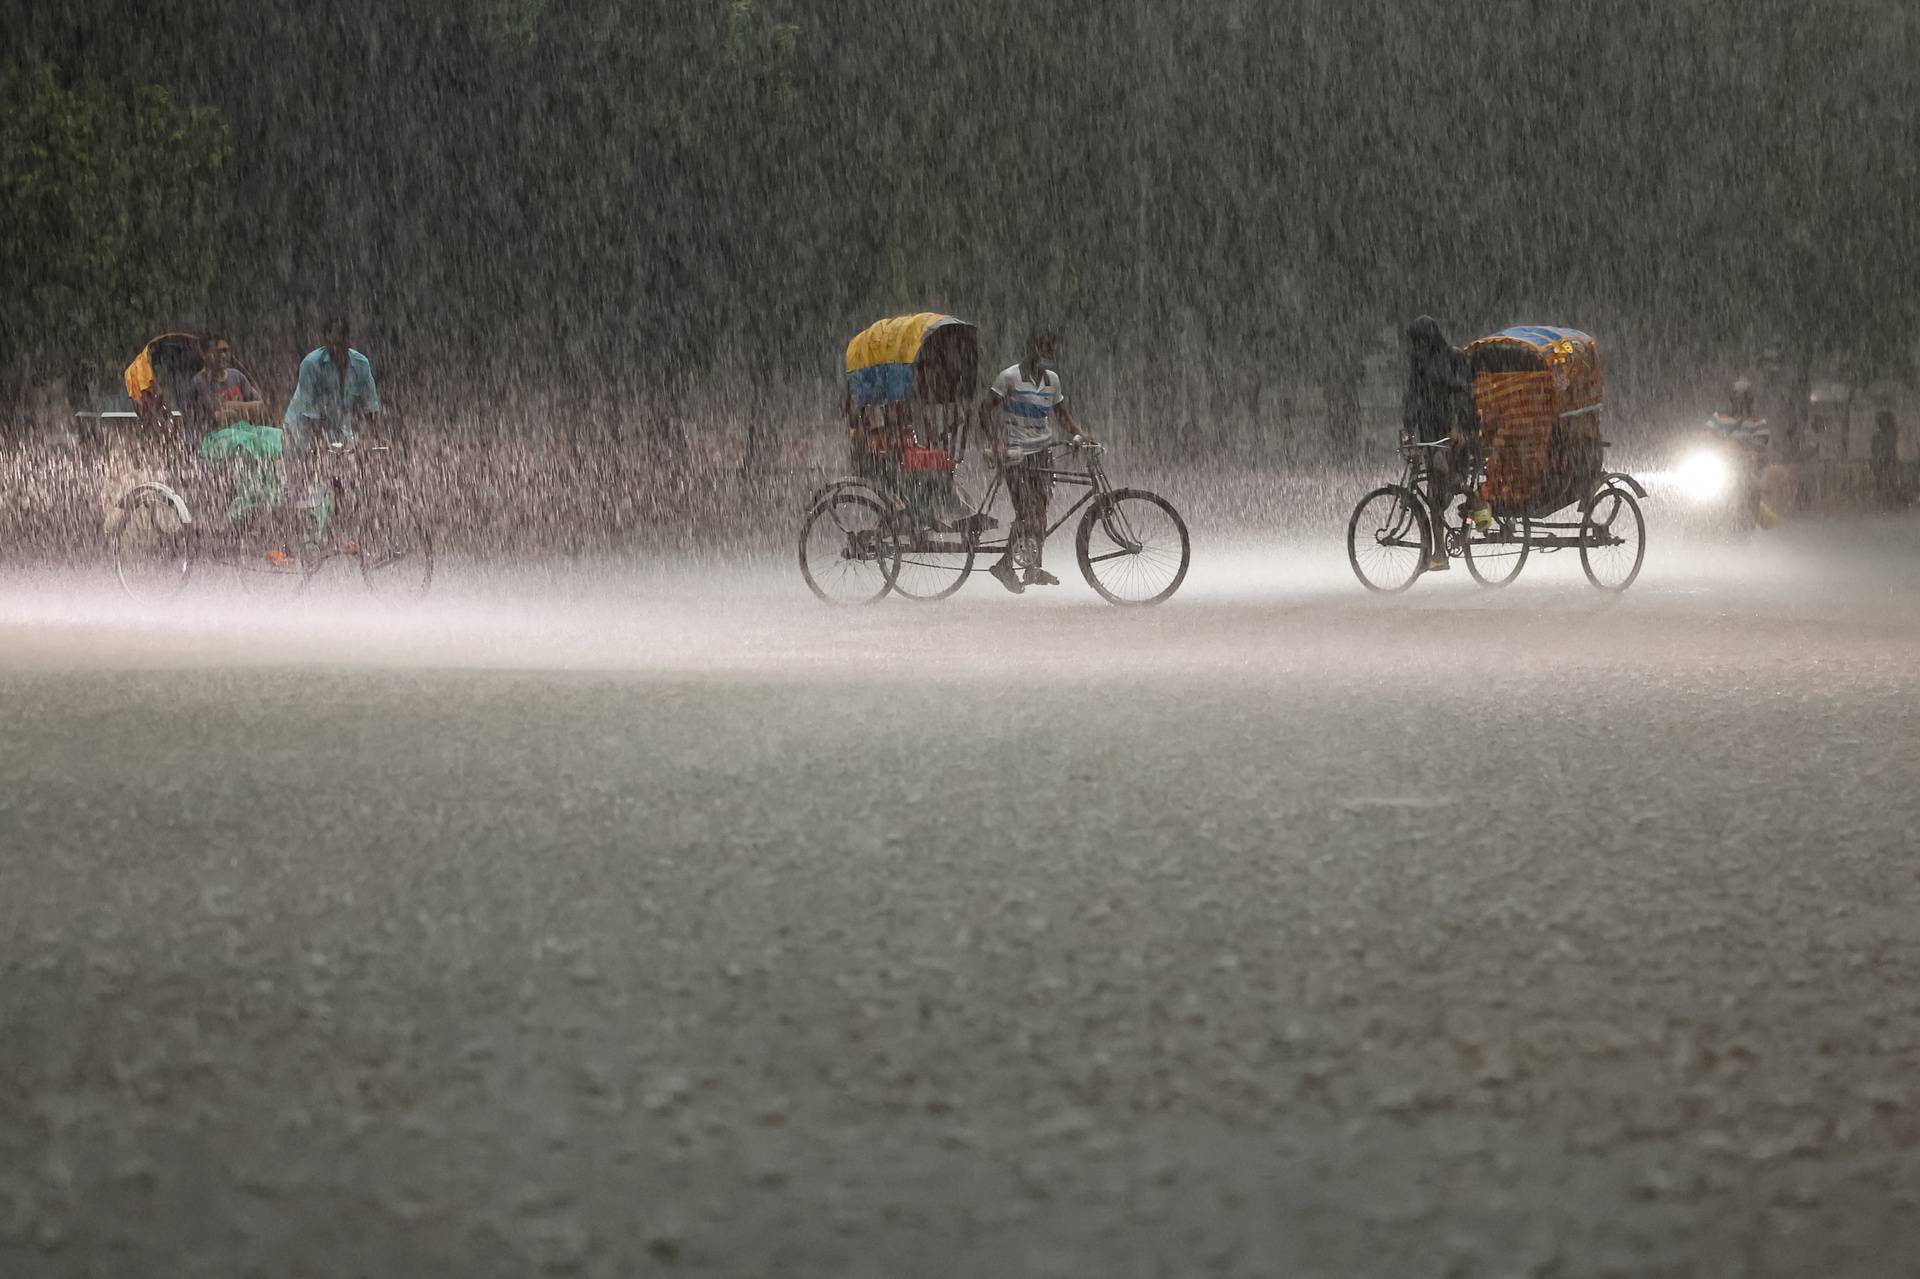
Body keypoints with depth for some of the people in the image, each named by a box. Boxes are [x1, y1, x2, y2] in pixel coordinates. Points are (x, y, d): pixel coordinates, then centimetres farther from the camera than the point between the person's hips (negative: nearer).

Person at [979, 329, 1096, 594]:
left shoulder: (1052, 379, 10)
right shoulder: (1010, 377, -9)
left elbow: (1061, 413, 20)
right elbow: (986, 408, -11)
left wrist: (1079, 435, 5)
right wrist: (994, 443, -21)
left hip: (1042, 450, 6)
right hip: (1015, 452, -6)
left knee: (1040, 511, 3)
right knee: (1027, 513, -12)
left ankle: (1034, 567, 10)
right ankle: (1005, 565, -2)